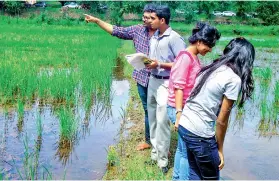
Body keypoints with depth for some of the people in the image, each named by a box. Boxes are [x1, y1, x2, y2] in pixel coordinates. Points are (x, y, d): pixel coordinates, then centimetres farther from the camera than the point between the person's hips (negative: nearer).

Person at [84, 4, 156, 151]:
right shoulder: (137, 30, 2)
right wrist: (97, 21, 0)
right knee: (147, 111, 17)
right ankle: (149, 140, 31)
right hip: (142, 79, 5)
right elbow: (116, 31, 5)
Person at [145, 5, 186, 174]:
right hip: (152, 81, 8)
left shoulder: (174, 38, -13)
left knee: (162, 121, -5)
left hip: (166, 84, -8)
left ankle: (162, 159, 8)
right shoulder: (154, 37, 10)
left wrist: (159, 64, -20)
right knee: (152, 119, 15)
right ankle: (155, 152, 29)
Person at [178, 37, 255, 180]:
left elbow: (200, 98, 10)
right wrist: (220, 149, 2)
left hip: (183, 125, 7)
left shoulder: (210, 68, 10)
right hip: (200, 134, -7)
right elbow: (221, 121, -10)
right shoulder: (234, 79, -12)